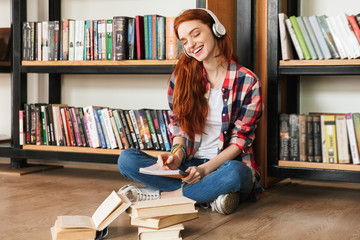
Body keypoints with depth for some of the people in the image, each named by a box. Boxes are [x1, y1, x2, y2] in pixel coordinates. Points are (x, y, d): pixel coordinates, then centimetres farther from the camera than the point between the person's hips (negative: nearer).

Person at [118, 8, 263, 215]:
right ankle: (210, 195, -24)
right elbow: (179, 127, 9)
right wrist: (177, 156, -13)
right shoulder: (181, 78, 6)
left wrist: (206, 168, -21)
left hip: (227, 164, -3)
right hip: (188, 167, 4)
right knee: (127, 158, -19)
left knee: (235, 172, -41)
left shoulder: (247, 82, -5)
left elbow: (240, 140, -7)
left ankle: (159, 195, -22)